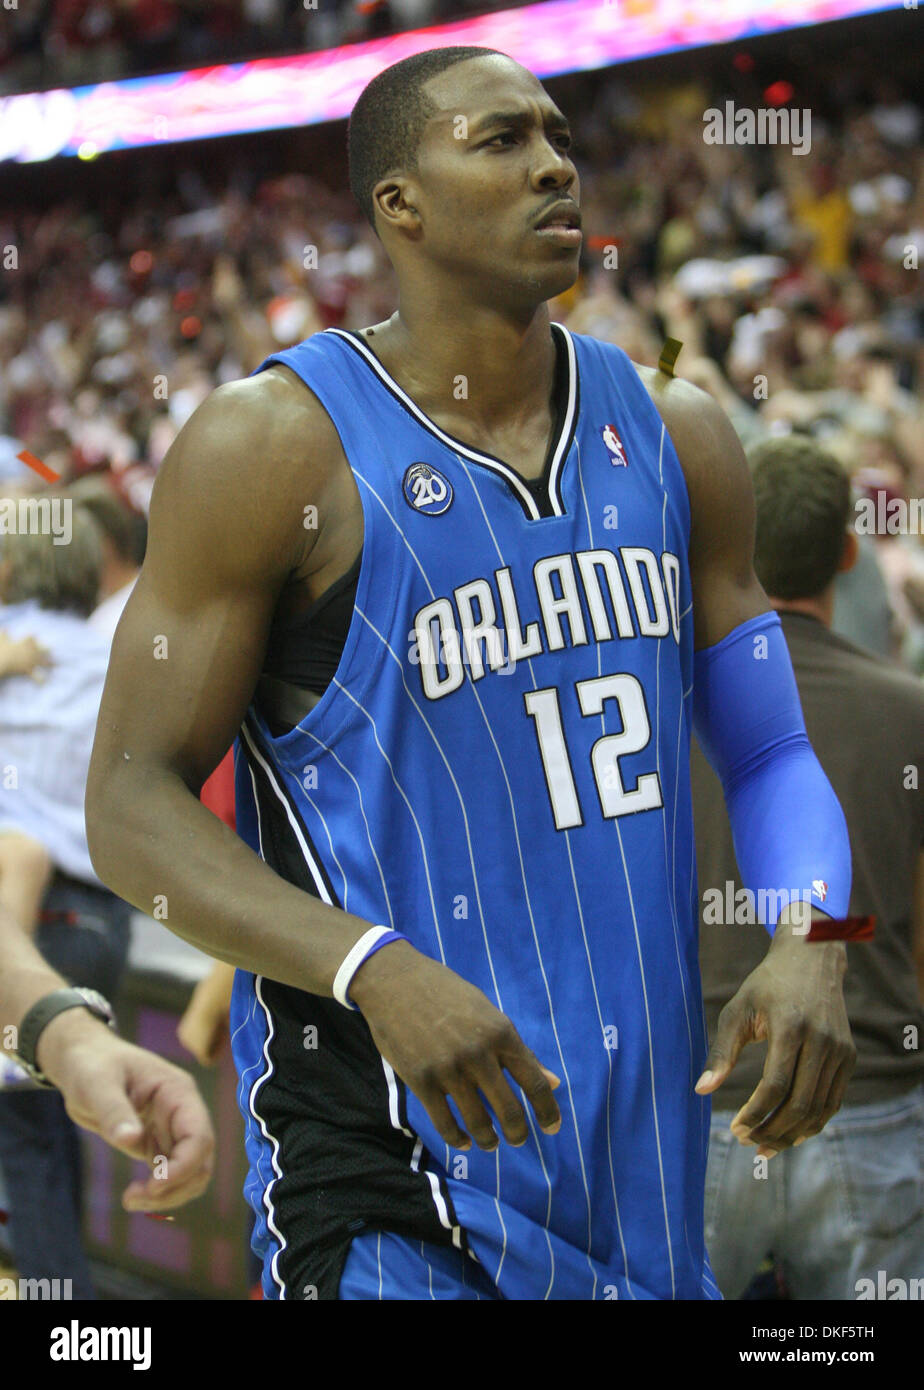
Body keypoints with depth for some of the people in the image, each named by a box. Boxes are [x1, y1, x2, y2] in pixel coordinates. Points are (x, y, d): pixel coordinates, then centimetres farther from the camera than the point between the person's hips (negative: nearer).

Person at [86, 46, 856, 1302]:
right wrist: (377, 970, -27)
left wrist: (808, 945, -10)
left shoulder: (669, 434, 7)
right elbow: (131, 806, -11)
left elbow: (771, 752, 12)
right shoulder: (274, 445, -9)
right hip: (391, 1151, -6)